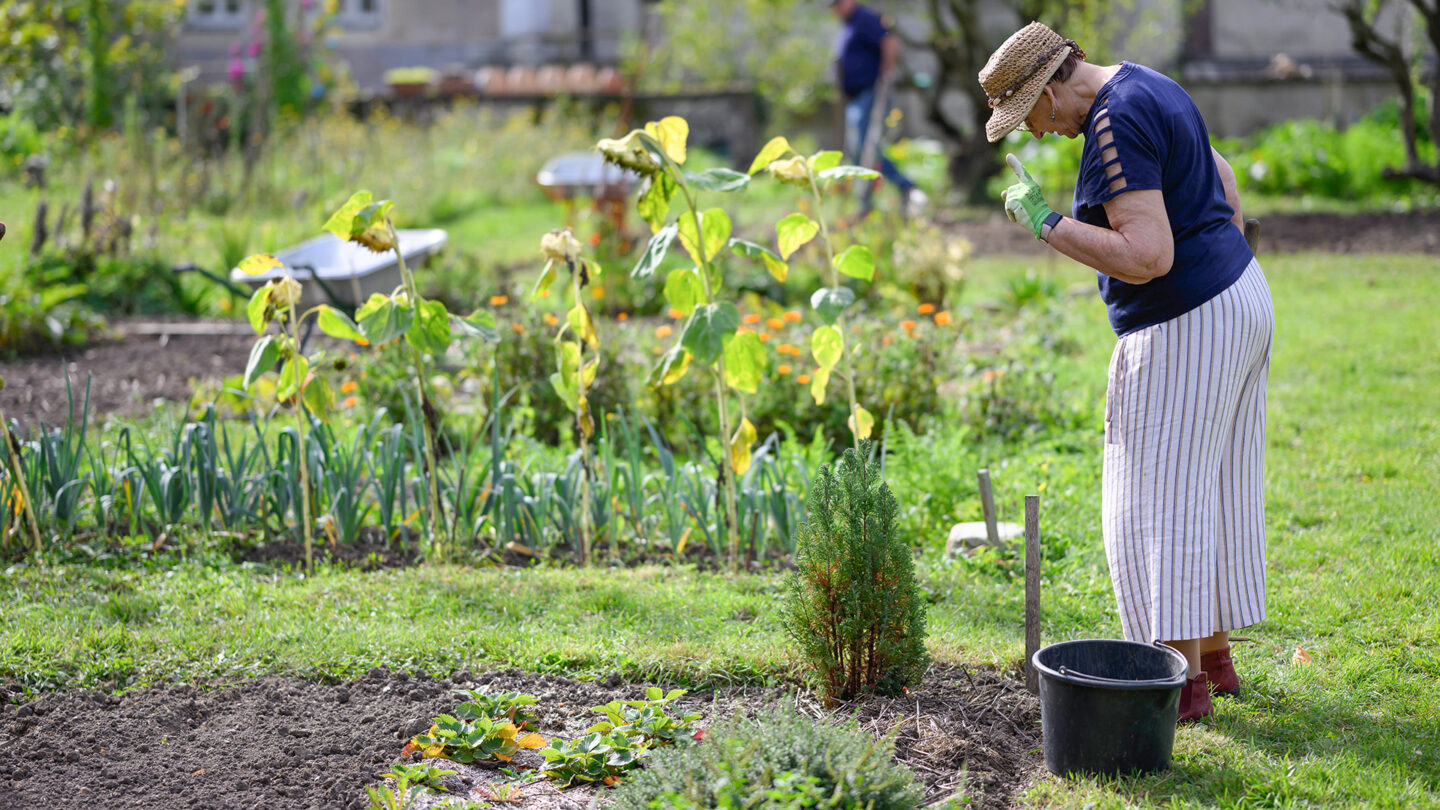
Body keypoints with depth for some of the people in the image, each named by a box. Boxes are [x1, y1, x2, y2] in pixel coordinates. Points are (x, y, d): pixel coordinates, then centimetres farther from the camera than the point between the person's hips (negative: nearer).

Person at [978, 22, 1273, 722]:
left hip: (1186, 326, -11)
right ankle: (1215, 657, 26)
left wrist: (1045, 223, -20)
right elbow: (1220, 176, 26)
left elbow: (1147, 257, -28)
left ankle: (1184, 680, 3)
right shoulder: (1142, 89, 12)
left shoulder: (1114, 125, -21)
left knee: (1159, 504, -3)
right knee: (1212, 492, 17)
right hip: (1239, 301, 11)